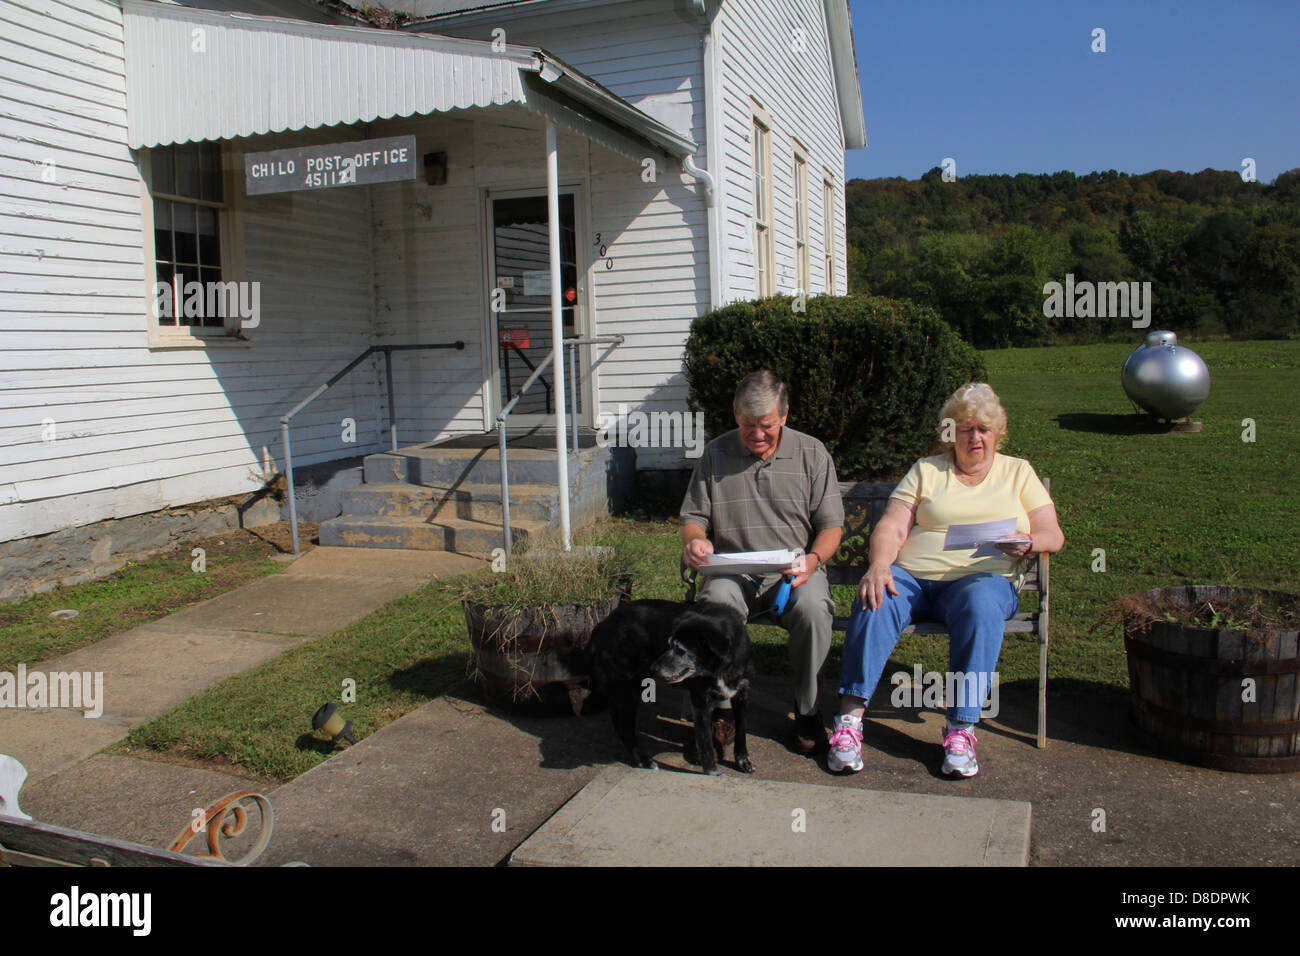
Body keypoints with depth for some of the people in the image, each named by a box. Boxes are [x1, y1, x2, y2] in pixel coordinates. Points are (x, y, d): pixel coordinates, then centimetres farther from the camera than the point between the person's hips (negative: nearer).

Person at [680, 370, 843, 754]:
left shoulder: (812, 453, 6)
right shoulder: (715, 454, 8)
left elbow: (831, 524, 6)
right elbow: (693, 517, 12)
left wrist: (813, 558, -15)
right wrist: (695, 540, -12)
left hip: (794, 573, 0)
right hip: (732, 569, 0)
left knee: (813, 608, -33)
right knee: (716, 603, -34)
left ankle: (807, 710, -9)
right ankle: (722, 707, -14)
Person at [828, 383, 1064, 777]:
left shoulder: (1018, 472, 21)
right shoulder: (926, 470, 19)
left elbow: (1053, 535, 11)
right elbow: (890, 528, 6)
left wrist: (1026, 543, -13)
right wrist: (878, 565, -15)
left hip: (984, 578, 0)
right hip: (911, 576, 1)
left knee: (981, 605, -36)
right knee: (874, 602, -32)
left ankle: (961, 730, -33)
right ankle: (849, 719, -33)